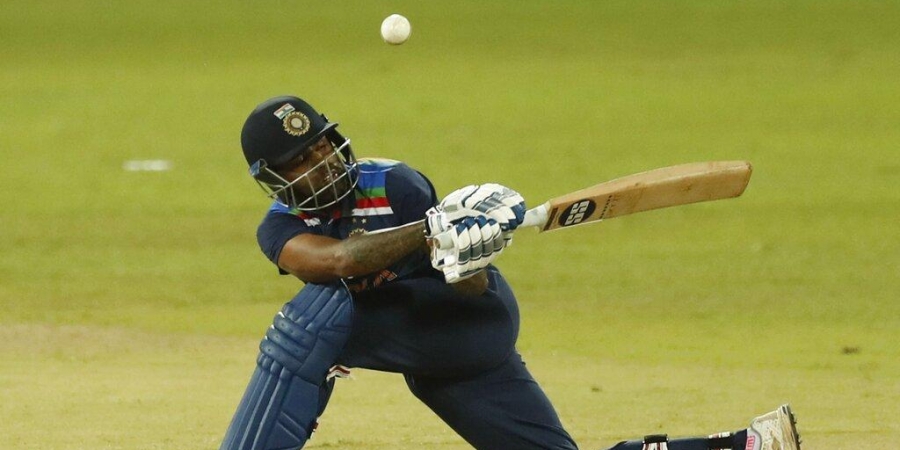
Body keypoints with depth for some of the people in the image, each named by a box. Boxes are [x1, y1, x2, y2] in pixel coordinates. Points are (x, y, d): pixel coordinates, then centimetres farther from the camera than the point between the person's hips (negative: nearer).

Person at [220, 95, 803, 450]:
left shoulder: (392, 184, -11)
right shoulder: (282, 229, -4)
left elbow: (476, 290, -16)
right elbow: (338, 259, -26)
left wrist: (465, 258, -38)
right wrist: (437, 228, -36)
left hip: (469, 328, -6)